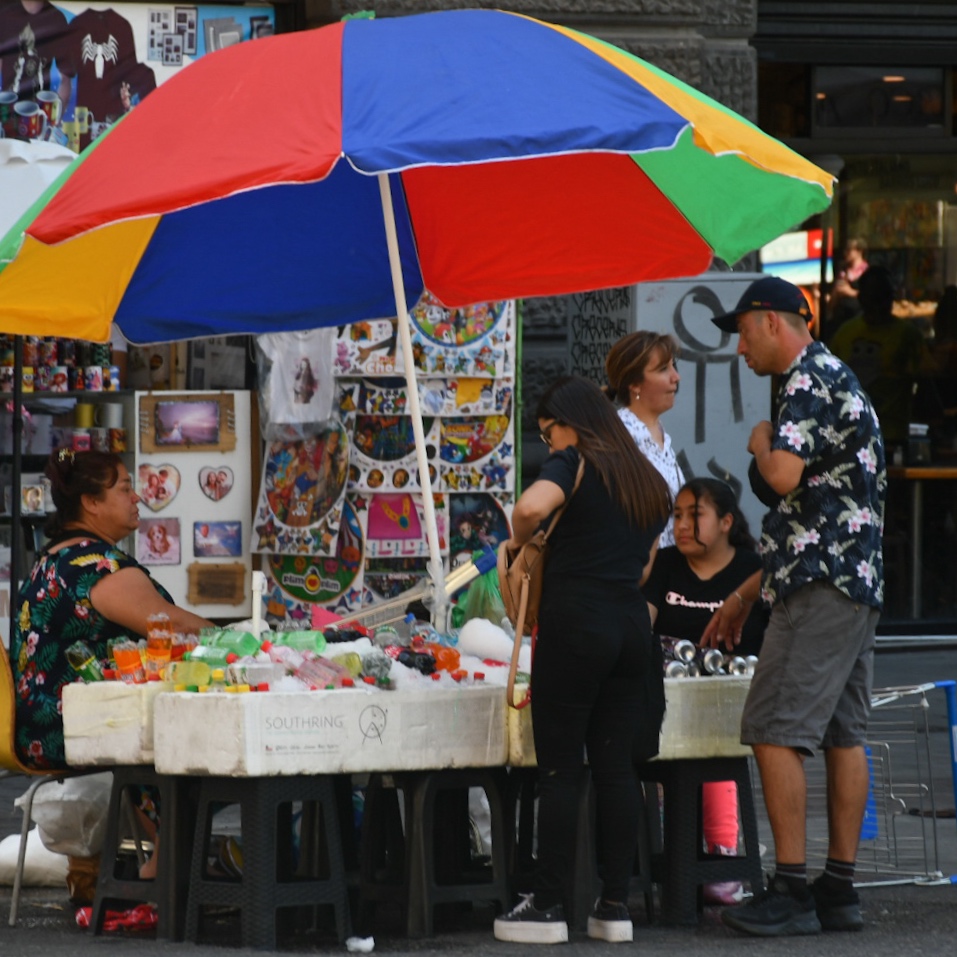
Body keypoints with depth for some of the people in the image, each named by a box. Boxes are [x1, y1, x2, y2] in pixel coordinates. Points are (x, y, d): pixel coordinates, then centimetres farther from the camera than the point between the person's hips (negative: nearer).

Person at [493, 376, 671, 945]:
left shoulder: (576, 464, -5)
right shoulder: (649, 481, 17)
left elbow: (532, 506, -25)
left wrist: (518, 542, -6)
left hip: (575, 624, -6)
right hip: (633, 624, 6)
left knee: (562, 770, -2)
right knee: (617, 768, 7)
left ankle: (548, 906, 0)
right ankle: (616, 904, 7)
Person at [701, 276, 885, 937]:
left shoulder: (810, 380, -10)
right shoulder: (835, 379, 22)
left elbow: (785, 475, -26)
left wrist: (761, 442, -2)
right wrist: (746, 596, 27)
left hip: (821, 585, -10)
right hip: (857, 583, 10)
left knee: (776, 731, -10)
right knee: (843, 734, 9)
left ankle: (791, 892, -13)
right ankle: (840, 889, 10)